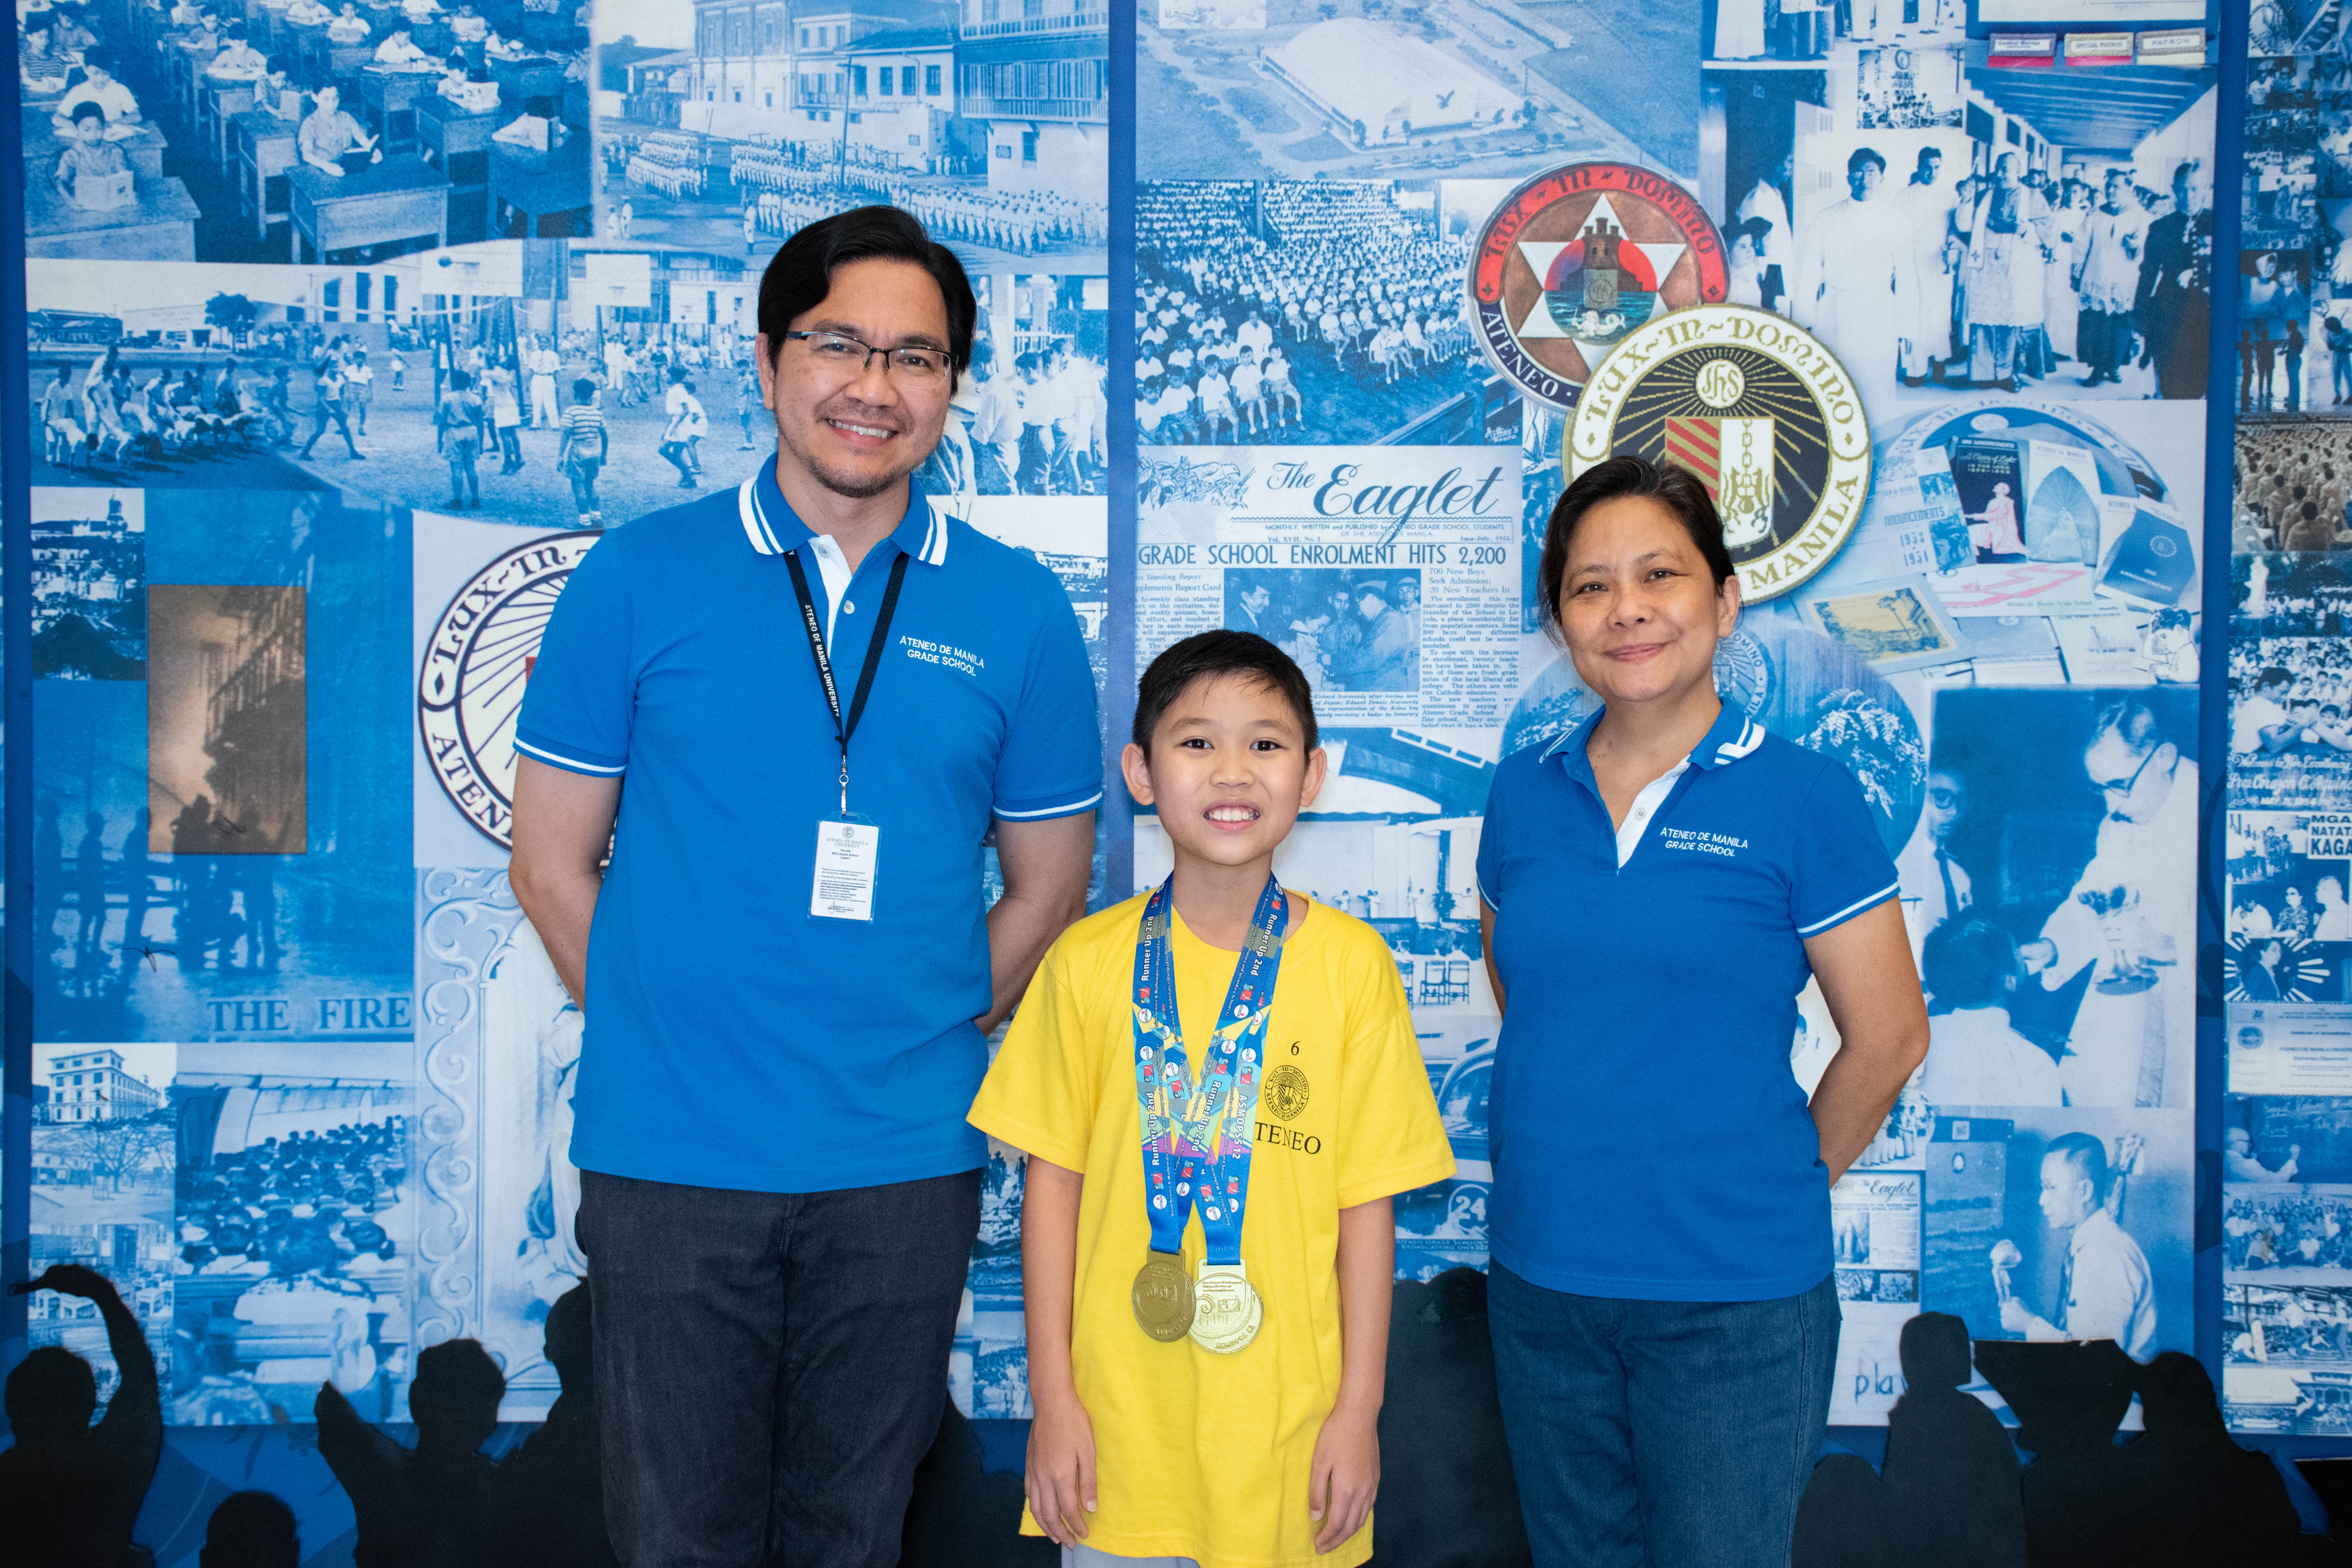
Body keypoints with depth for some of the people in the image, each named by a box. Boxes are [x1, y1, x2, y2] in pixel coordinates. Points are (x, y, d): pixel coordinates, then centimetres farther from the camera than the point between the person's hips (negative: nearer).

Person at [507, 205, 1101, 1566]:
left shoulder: (1019, 612, 2)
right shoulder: (638, 579, -1)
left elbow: (1046, 885, 9)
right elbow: (554, 862, 3)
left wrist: (929, 1042, 1)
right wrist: (667, 1041, 0)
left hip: (905, 1161, 1)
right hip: (670, 1152, -1)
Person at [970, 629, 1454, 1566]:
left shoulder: (1351, 965, -4)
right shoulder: (1088, 963, -2)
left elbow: (1368, 1200, -1)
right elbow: (1054, 1182, 1)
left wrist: (1359, 1408, -2)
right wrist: (1052, 1399, 0)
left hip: (1290, 1421, 0)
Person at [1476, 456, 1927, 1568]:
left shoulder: (1801, 797, -9)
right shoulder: (1523, 794, 3)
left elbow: (1888, 1038, -5)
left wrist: (1781, 1185, 3)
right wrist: (1576, 1147, 12)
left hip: (1733, 1302, -4)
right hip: (1539, 1279, 4)